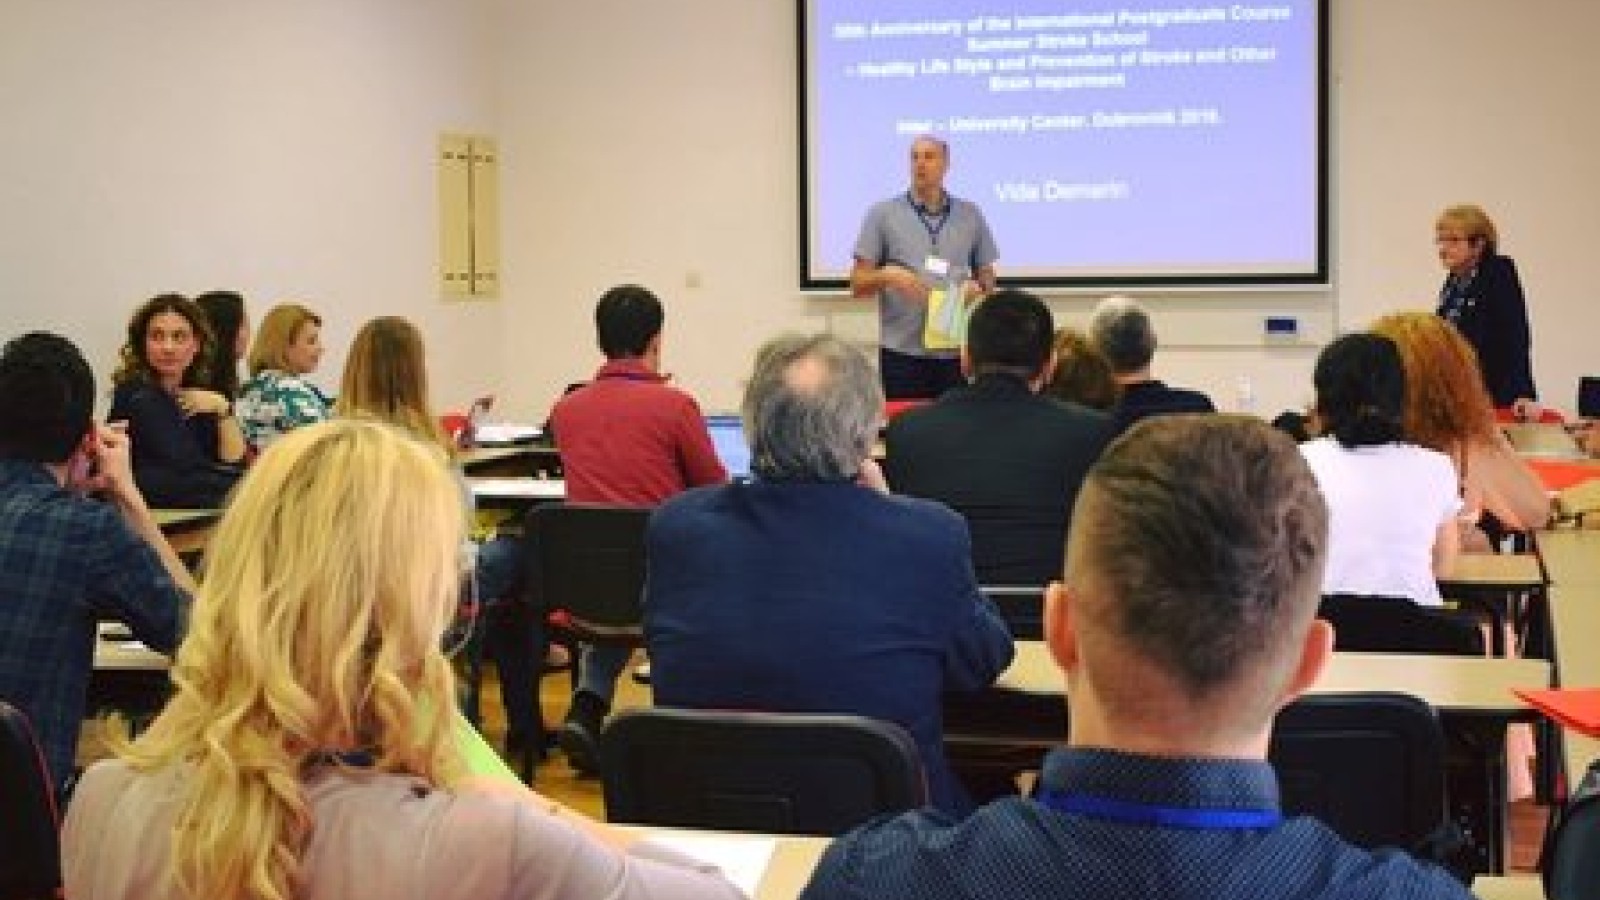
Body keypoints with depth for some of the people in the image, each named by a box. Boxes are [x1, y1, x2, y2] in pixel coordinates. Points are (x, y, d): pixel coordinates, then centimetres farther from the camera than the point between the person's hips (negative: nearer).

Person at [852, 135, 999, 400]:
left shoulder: (970, 215, 11)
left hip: (956, 352, 2)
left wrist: (977, 288, -6)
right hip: (902, 352, -2)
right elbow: (858, 284, 2)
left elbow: (987, 278, 16)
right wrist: (887, 276, -18)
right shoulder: (883, 214, 4)